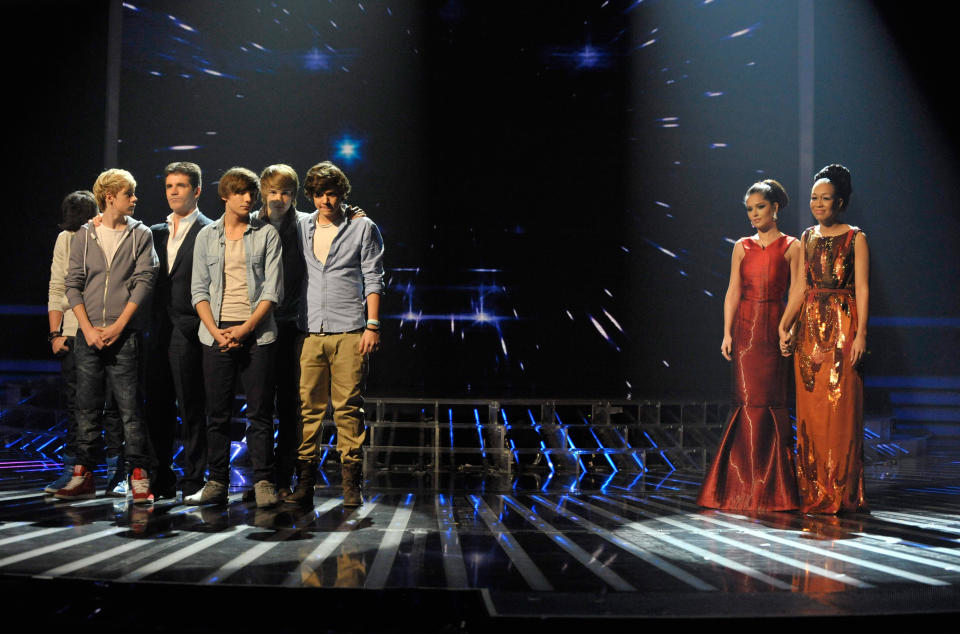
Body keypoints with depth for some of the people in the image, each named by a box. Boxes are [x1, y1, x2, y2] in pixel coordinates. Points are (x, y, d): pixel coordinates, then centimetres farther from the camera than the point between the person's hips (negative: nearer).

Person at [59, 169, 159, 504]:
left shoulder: (140, 234, 6)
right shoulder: (84, 235, 10)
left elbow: (144, 281, -2)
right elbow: (73, 285, 6)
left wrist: (118, 326, -10)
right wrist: (88, 328, -6)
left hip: (124, 335, -2)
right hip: (88, 335, 2)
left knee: (130, 407, -5)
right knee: (87, 407, 6)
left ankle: (139, 475, 0)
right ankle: (84, 475, 13)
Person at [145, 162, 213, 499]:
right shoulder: (157, 232, 16)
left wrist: (204, 327, -13)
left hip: (188, 329, -6)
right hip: (159, 329, 7)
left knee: (191, 409, -1)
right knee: (158, 407, 10)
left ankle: (193, 480, 8)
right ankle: (162, 480, 19)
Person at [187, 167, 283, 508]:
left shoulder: (267, 234, 5)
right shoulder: (207, 236, 11)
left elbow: (273, 289, -2)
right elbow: (199, 289, 7)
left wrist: (245, 328, -11)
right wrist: (216, 331, -6)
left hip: (256, 332, -2)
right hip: (217, 333, 2)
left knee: (260, 412, -2)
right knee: (217, 413, 4)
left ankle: (263, 483, 3)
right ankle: (217, 483, 11)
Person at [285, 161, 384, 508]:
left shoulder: (363, 228, 7)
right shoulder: (301, 228, 15)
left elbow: (373, 278, 4)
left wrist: (372, 325, -5)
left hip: (349, 332, -2)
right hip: (310, 332, 3)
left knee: (348, 407, -3)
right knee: (309, 406, -1)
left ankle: (351, 483, 2)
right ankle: (304, 482, 3)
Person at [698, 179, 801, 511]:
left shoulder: (790, 246, 4)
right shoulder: (742, 247, 12)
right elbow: (733, 291, 7)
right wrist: (727, 332, -1)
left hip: (774, 328, -2)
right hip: (745, 328, 2)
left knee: (770, 400, -2)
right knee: (748, 399, 0)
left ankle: (772, 486, 8)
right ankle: (748, 482, 8)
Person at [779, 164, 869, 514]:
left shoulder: (855, 238, 0)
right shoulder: (807, 238, 14)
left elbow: (862, 288, -6)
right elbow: (800, 287, 12)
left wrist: (860, 333, -14)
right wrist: (784, 326, 2)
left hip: (842, 327, -5)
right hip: (809, 327, 5)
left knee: (840, 405, -5)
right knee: (810, 406, 4)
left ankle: (841, 491, 1)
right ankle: (813, 490, 11)